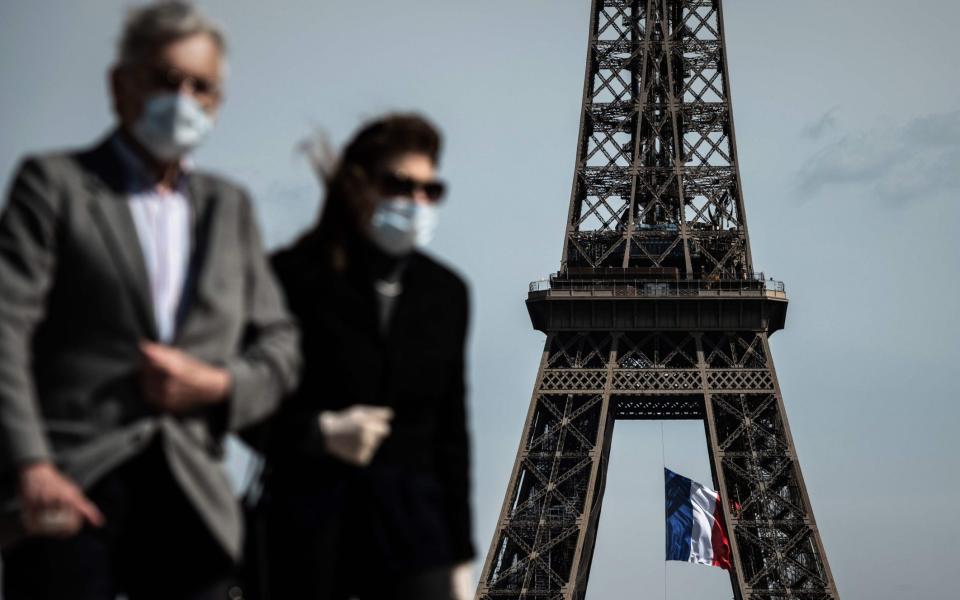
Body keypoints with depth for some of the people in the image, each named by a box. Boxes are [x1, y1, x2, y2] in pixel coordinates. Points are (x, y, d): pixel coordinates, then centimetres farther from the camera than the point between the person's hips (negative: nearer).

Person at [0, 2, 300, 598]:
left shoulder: (231, 206, 21)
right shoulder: (53, 182, 5)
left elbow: (280, 346, 20)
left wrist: (217, 384, -3)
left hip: (191, 498, 4)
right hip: (73, 489, -4)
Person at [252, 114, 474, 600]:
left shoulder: (445, 291, 9)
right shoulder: (293, 277, -4)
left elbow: (451, 431, 11)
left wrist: (460, 555, 9)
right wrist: (319, 433, -21)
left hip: (412, 522, 3)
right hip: (310, 523, -3)